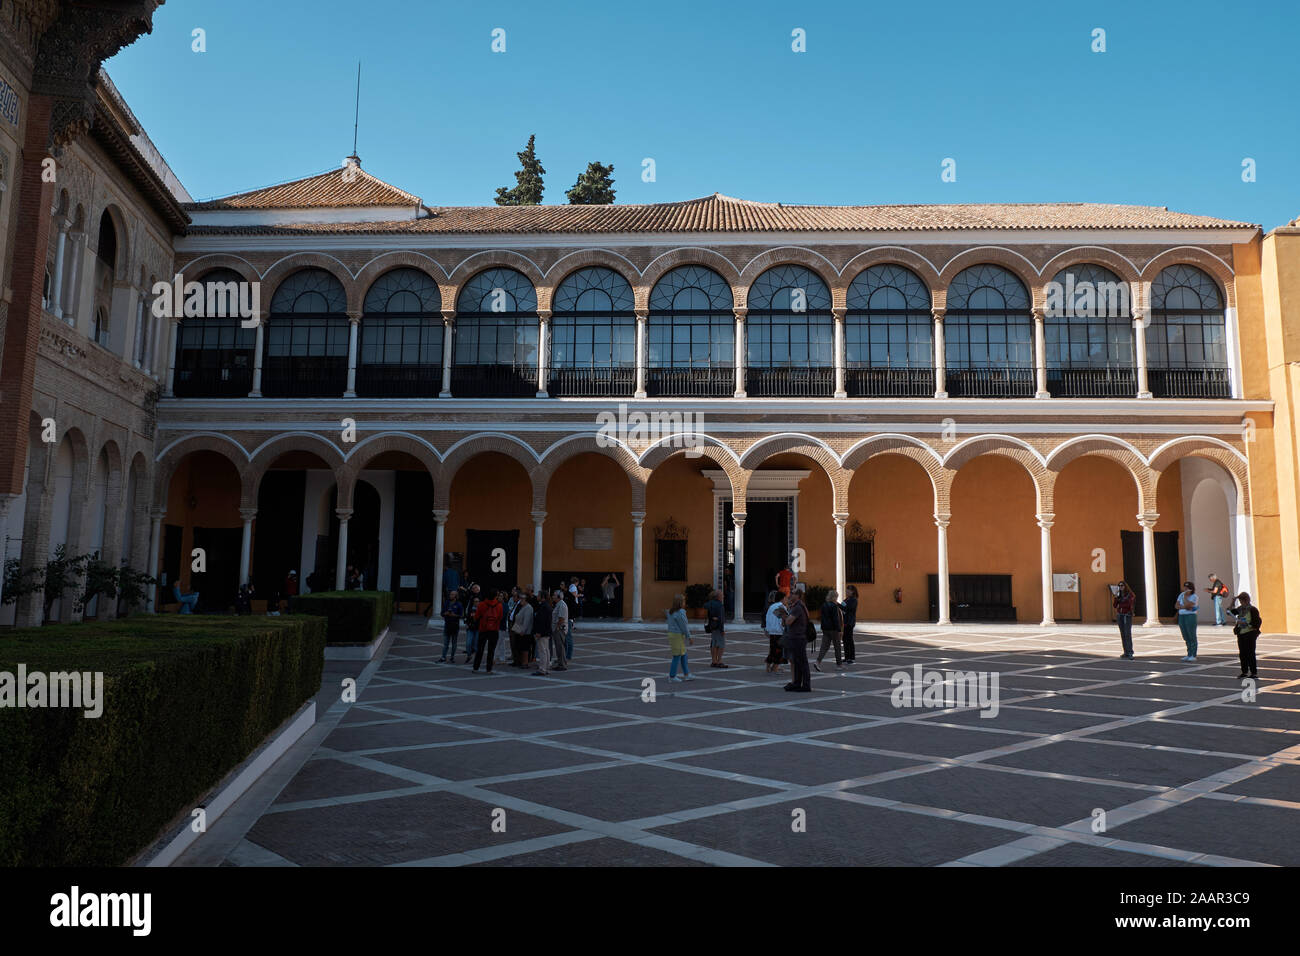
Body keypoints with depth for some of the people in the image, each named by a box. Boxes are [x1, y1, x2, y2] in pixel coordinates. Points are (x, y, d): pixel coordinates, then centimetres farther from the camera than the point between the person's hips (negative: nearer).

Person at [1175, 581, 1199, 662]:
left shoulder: (1194, 597, -9)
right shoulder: (1181, 594, 8)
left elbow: (1187, 605, -22)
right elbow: (1176, 605, 3)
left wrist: (1185, 597, -12)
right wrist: (1185, 607, -13)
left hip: (1191, 616, -6)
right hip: (1181, 616, 6)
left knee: (1192, 637, -2)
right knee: (1186, 637, 10)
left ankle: (1193, 656, 2)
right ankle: (1189, 655, 16)